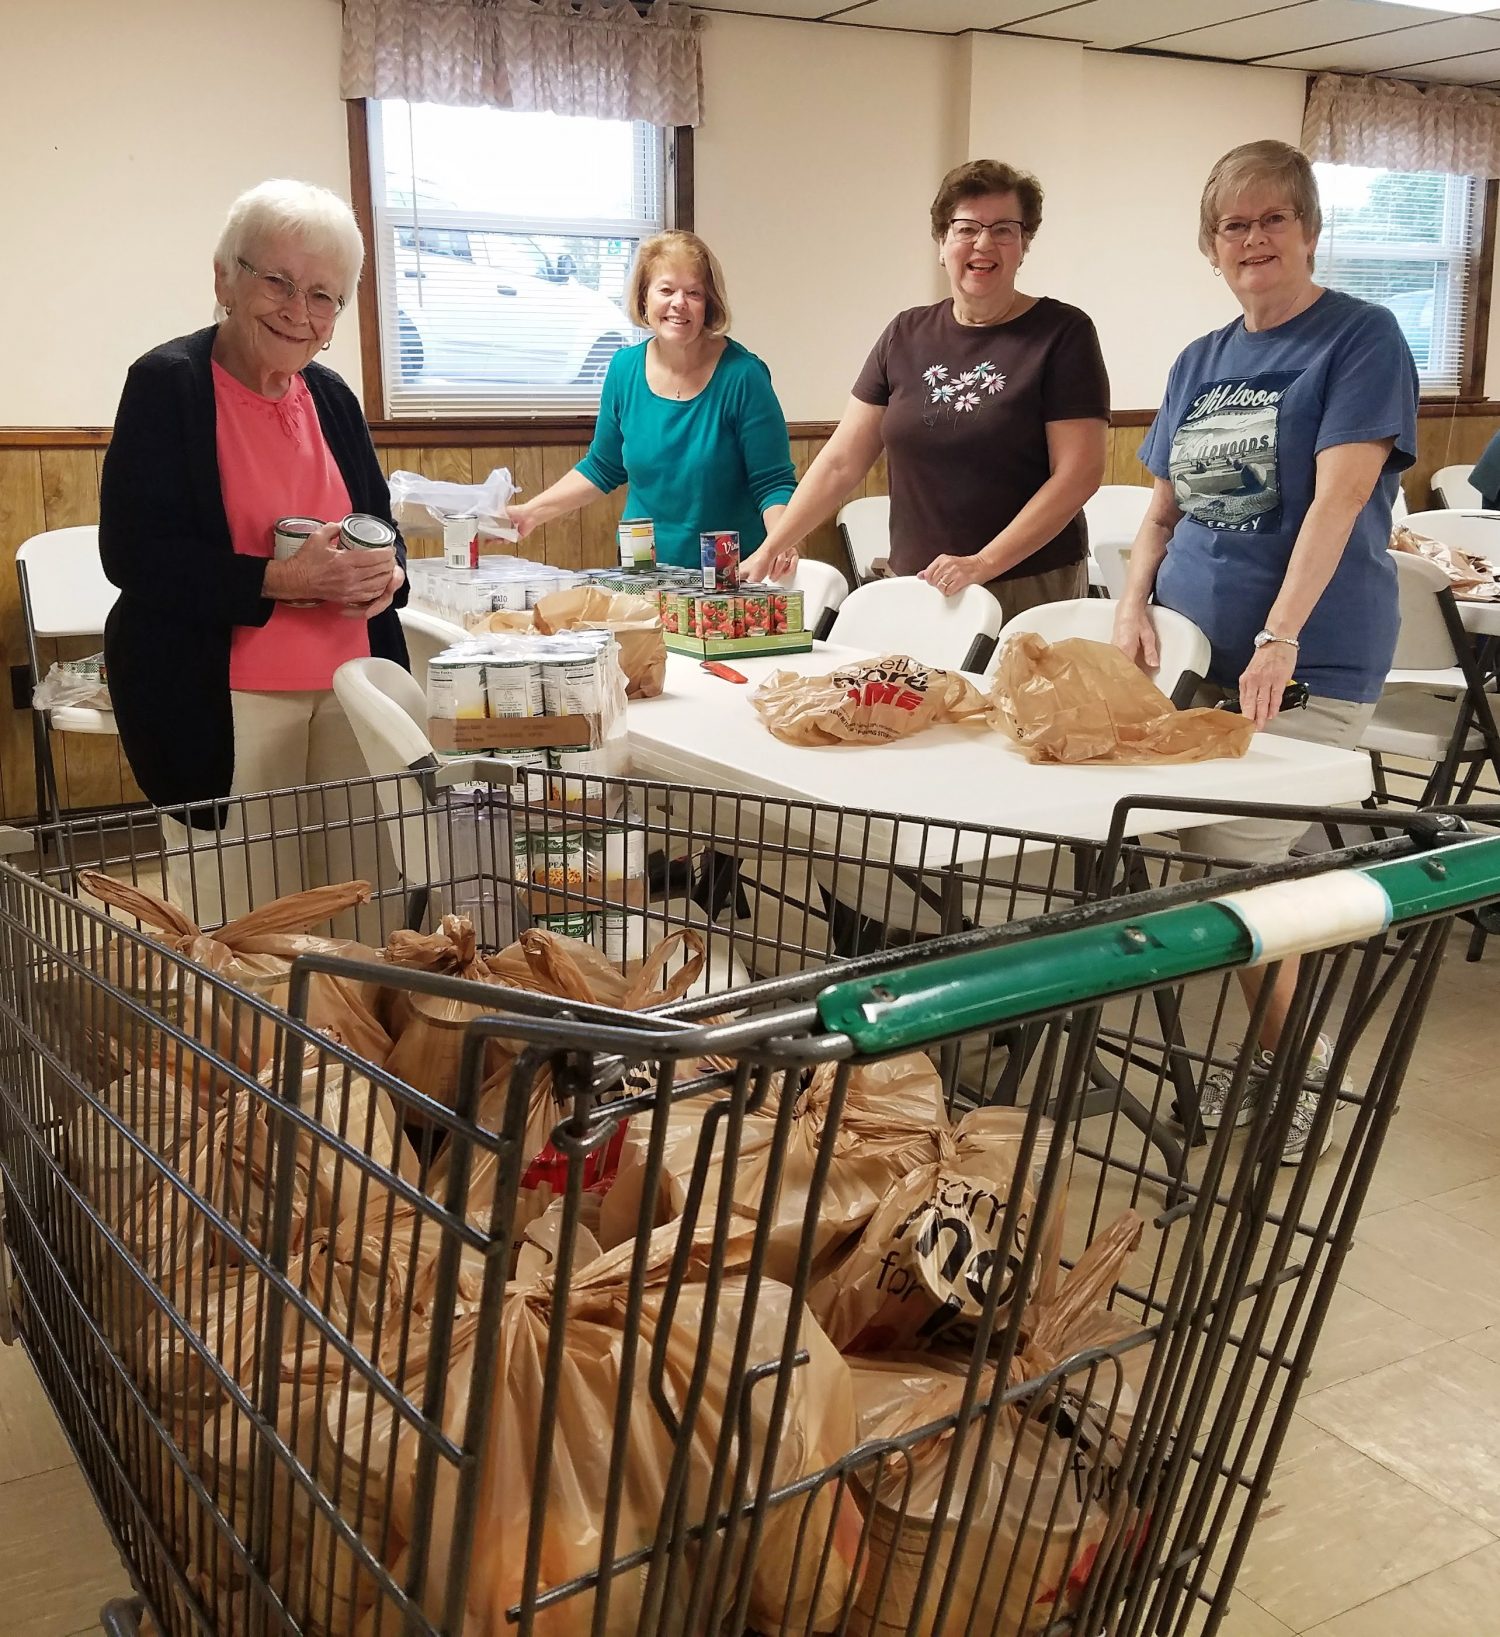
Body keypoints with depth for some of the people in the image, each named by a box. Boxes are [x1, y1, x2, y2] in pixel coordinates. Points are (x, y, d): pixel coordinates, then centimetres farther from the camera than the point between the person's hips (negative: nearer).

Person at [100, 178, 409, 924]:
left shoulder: (331, 398, 12)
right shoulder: (167, 384, -6)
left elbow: (381, 529, 20)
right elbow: (132, 554, -12)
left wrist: (385, 574, -5)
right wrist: (280, 580, -21)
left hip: (347, 689, 5)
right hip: (219, 701, -5)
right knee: (243, 918, -2)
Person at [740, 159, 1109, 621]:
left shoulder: (1061, 333, -3)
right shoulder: (906, 336, 9)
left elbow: (1079, 472, -11)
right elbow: (841, 461, 10)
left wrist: (983, 564, -18)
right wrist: (771, 549, 4)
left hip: (1031, 590, -3)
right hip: (914, 589, 3)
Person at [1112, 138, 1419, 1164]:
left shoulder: (1362, 339, -4)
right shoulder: (1200, 363, 14)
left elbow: (1338, 499, -15)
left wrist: (1279, 639, -23)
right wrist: (1135, 603, -1)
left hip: (1308, 663, -5)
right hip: (1192, 653, 5)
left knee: (1239, 864, -10)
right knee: (1246, 866, 6)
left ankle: (1292, 1065, 13)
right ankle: (1276, 1055, 25)